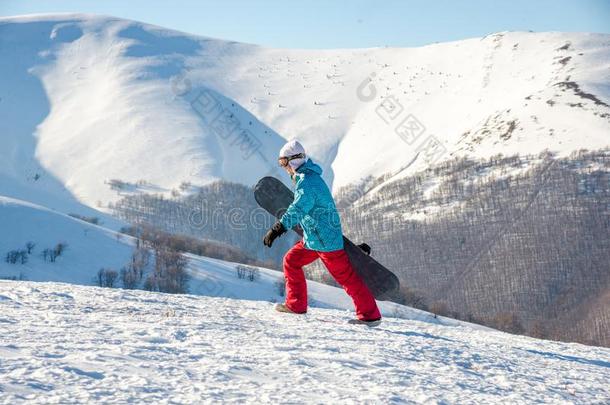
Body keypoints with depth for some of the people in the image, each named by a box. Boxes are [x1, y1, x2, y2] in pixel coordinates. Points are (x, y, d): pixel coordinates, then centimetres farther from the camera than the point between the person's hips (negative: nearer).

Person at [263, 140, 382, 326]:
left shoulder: (307, 183, -22)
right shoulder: (310, 175, 10)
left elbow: (297, 210, -37)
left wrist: (276, 229, -46)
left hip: (324, 239, -10)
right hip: (313, 237, 10)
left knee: (346, 276, -3)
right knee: (291, 261, 13)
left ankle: (370, 315, 4)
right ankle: (296, 304, 20)